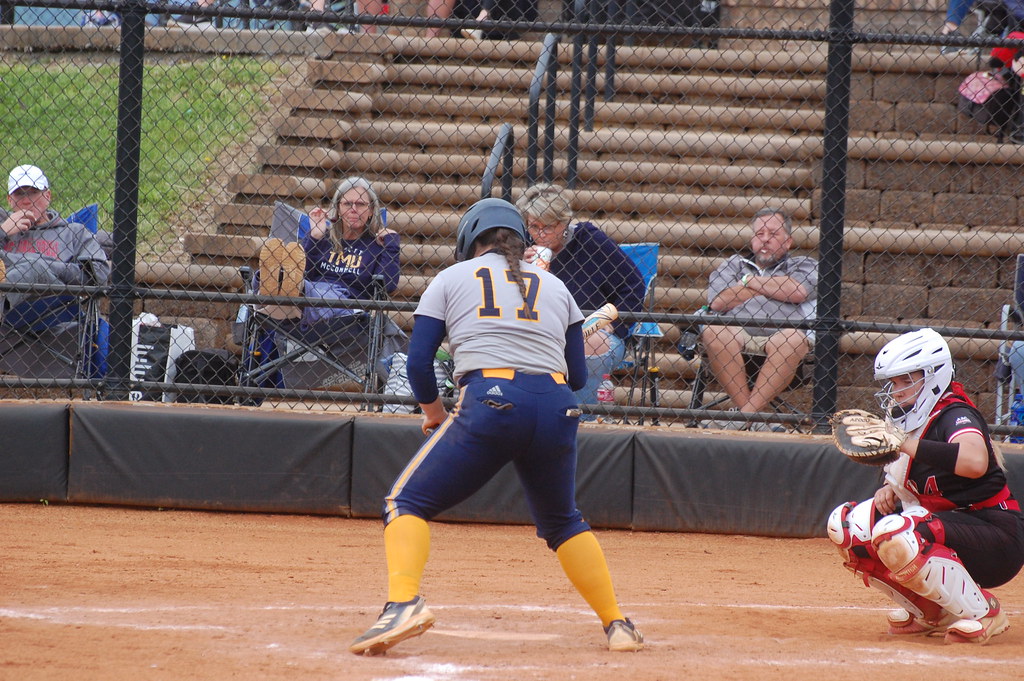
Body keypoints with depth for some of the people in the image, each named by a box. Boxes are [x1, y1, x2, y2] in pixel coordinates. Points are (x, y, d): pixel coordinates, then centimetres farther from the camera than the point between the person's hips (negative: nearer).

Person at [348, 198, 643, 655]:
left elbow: (418, 362, 10)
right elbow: (578, 375, 22)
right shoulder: (554, 286, 25)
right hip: (556, 409, 4)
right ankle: (616, 623, 19)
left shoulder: (451, 279, 17)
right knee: (562, 522, 26)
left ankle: (403, 602, -23)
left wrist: (433, 410, 27)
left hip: (490, 400, -4)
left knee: (408, 501, 3)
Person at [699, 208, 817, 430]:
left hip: (781, 334, -1)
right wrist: (771, 286, 9)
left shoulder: (805, 266, 21)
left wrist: (750, 281, 7)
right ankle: (753, 419, -32)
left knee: (794, 340, -37)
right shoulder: (735, 264, 26)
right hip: (737, 333, 1)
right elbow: (717, 302, 6)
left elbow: (798, 292, -4)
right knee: (713, 332, -32)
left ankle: (744, 413, -37)